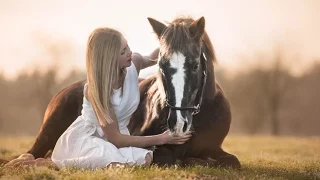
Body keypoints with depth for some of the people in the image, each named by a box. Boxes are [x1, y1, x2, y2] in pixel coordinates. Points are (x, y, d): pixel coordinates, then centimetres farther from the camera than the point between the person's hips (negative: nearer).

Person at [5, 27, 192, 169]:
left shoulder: (134, 64, -12)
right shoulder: (95, 89, -26)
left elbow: (153, 58, 16)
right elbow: (115, 138, -23)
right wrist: (160, 139, -25)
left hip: (117, 137, 7)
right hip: (85, 138, -7)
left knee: (145, 159, -23)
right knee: (114, 163, -36)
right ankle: (49, 164, -17)